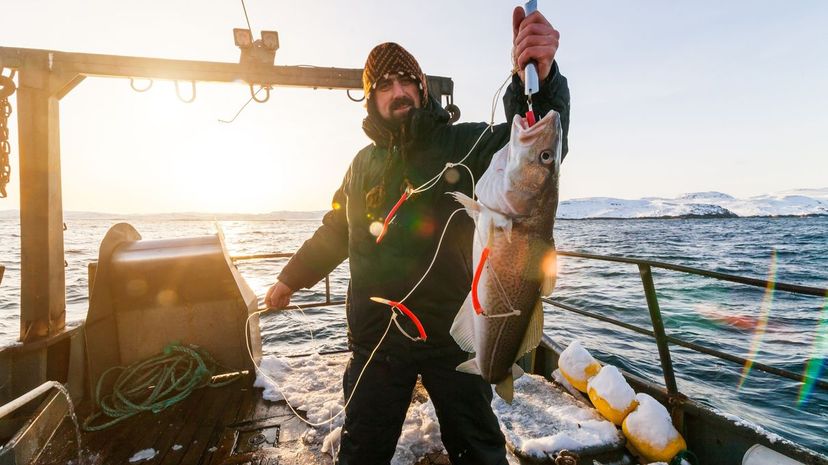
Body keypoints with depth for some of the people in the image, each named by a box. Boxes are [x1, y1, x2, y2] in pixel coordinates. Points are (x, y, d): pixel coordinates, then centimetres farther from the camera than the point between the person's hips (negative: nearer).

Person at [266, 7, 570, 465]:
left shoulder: (462, 143, -5)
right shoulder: (364, 163, 8)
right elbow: (335, 232, 18)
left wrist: (538, 79, -41)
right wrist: (291, 278, 24)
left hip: (453, 330, -2)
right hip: (376, 336, 3)